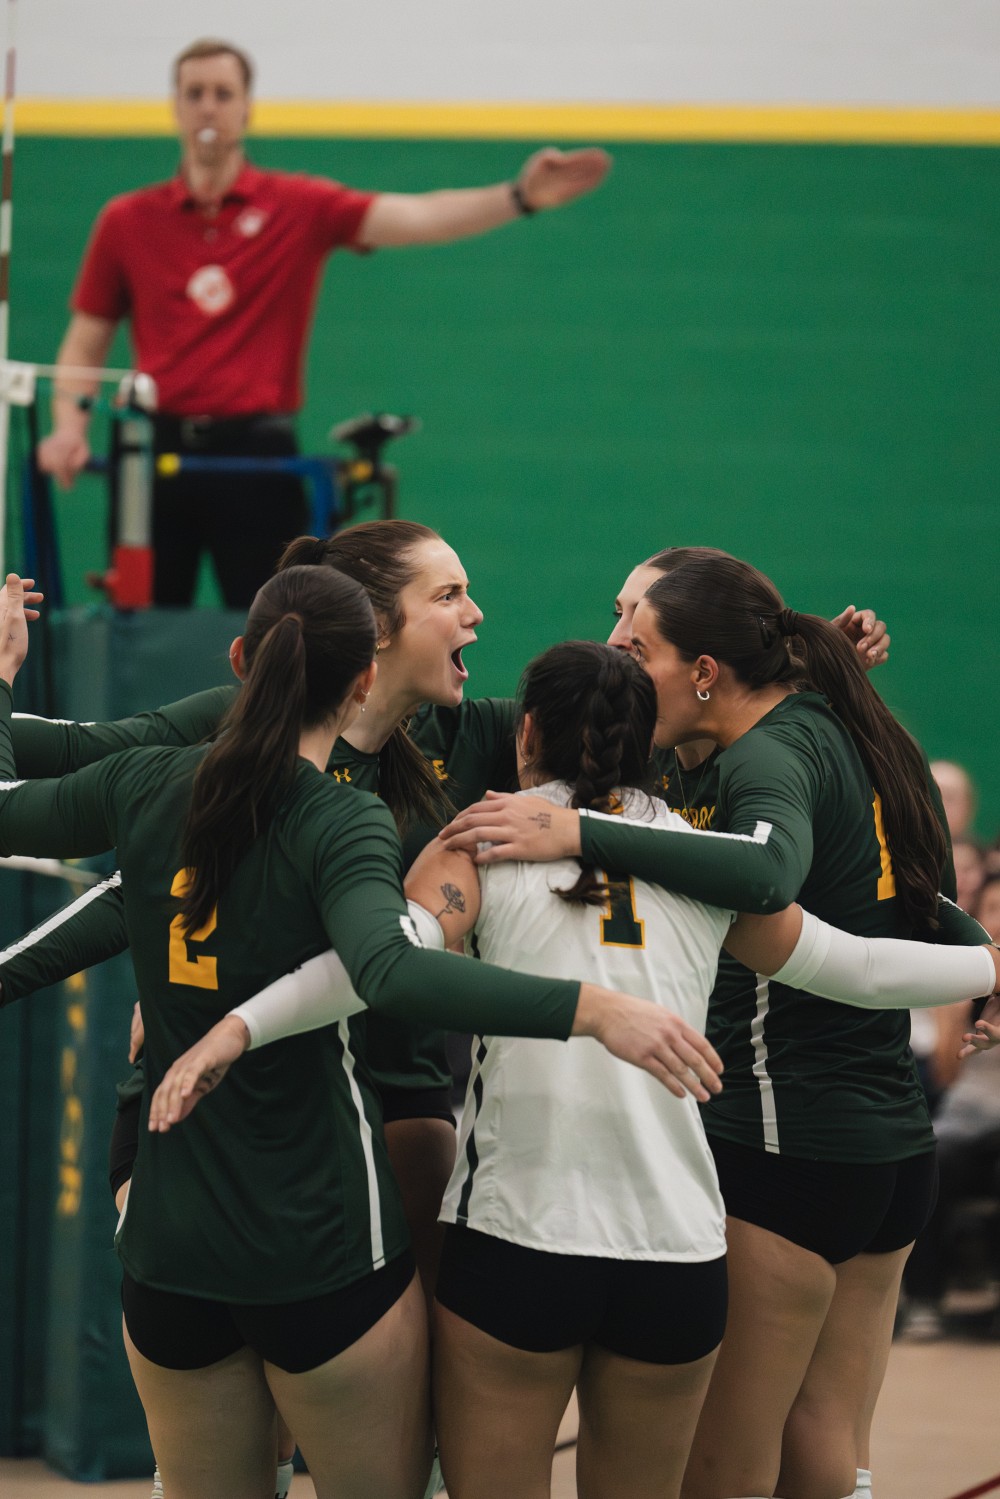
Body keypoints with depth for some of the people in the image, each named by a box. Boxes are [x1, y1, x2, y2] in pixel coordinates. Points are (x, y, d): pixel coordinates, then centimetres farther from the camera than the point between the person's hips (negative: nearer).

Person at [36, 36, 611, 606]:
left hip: (256, 456, -1)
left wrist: (518, 197, -26)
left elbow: (416, 218, -11)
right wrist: (69, 425, -4)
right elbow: (85, 344, 13)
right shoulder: (127, 221, 7)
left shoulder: (299, 207, 2)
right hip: (156, 450, 2)